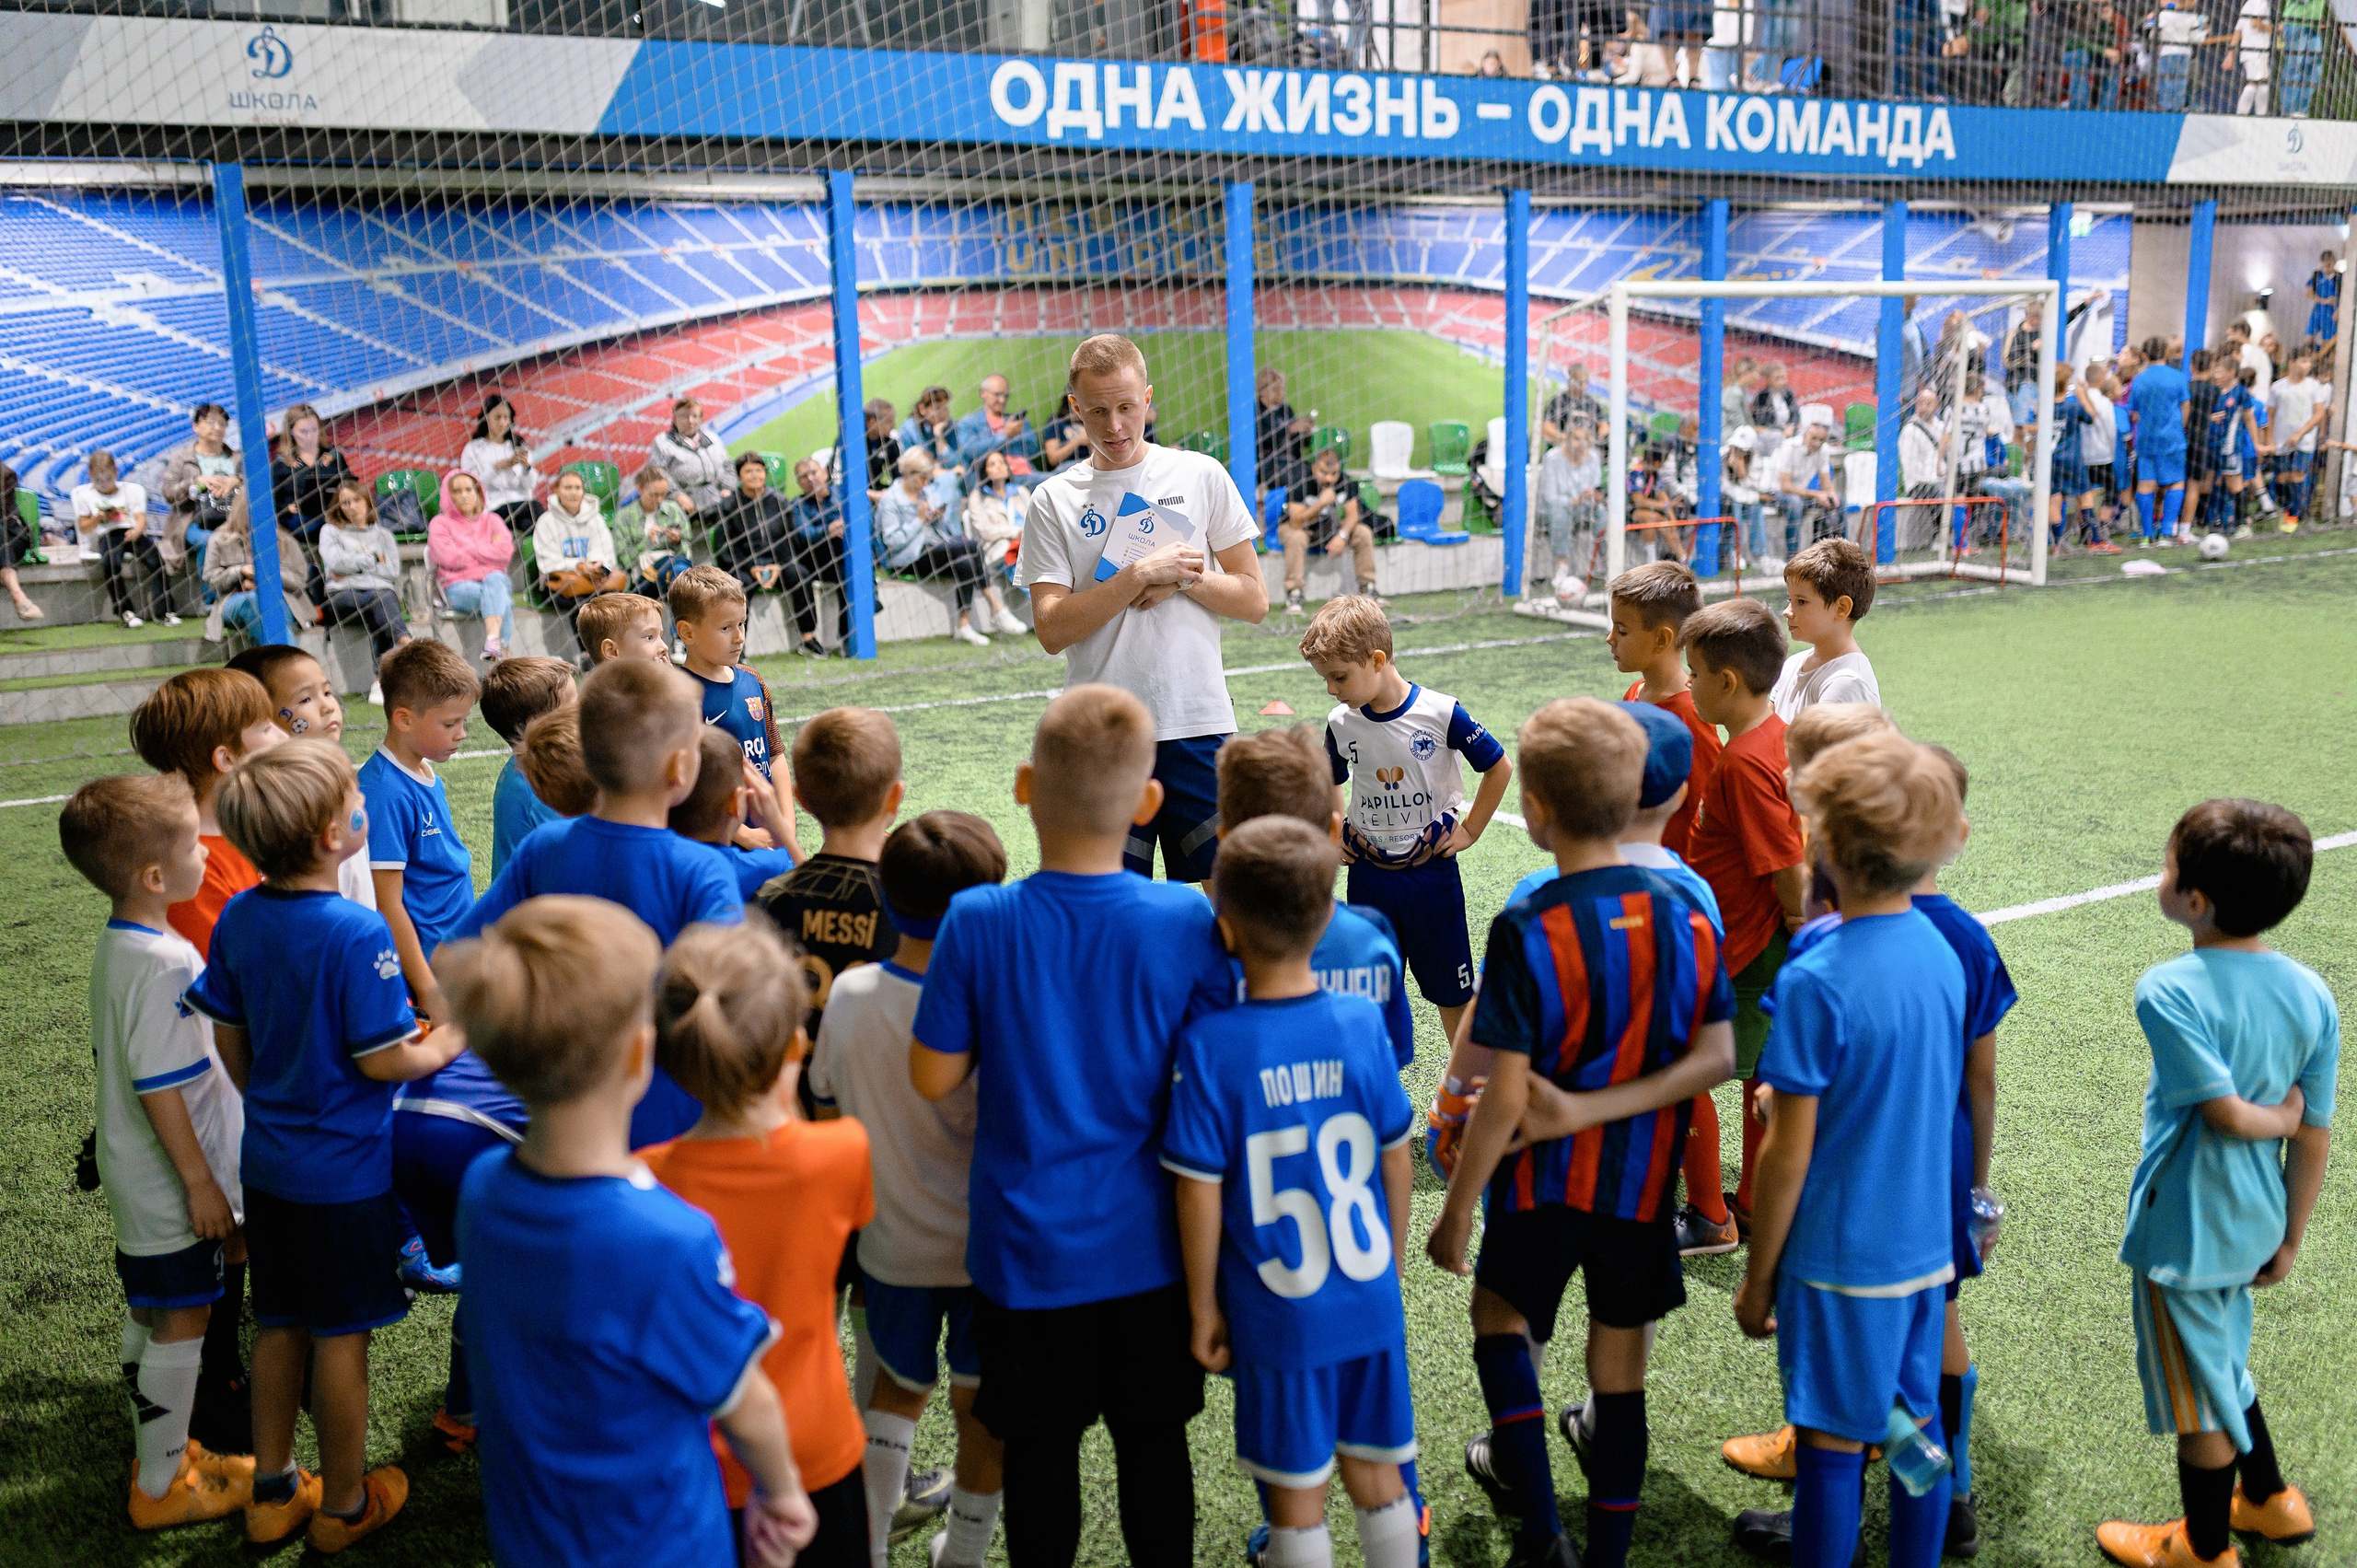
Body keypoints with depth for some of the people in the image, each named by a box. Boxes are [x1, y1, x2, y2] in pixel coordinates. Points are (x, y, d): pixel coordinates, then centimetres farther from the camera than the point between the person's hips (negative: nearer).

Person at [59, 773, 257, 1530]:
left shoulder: (114, 946, 4)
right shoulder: (164, 963, -26)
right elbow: (161, 1087, -25)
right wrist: (201, 1182, -19)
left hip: (138, 1176, 9)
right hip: (171, 1183, -9)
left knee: (147, 1317, 21)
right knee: (181, 1325, 4)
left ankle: (158, 1450, 37)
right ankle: (162, 1486, 17)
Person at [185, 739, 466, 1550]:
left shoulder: (238, 919, -3)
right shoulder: (358, 934, -25)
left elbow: (229, 1038, 7)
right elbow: (382, 1060, -20)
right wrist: (448, 1043, -1)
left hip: (269, 1162, 6)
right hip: (346, 1171, -6)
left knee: (280, 1326, 20)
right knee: (342, 1338, 9)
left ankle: (272, 1492, 33)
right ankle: (344, 1505, 25)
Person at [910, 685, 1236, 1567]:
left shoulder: (979, 923, -17)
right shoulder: (1186, 923, -15)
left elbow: (933, 1078, -8)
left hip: (1028, 1249, -1)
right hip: (1149, 1244, 1)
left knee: (1040, 1445, 17)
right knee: (1153, 1438, 19)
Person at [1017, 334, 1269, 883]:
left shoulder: (1201, 476, 6)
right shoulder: (1054, 499, 4)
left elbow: (1254, 601, 6)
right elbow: (1051, 629, -6)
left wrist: (1183, 579, -10)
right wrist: (1141, 574, -13)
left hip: (1198, 721, 0)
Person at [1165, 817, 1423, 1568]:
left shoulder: (1209, 1044, -18)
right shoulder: (1361, 1021, -9)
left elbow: (1200, 1194, -14)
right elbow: (1397, 1159, 1)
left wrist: (1204, 1308, -1)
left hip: (1279, 1314, -3)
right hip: (1371, 1301, 3)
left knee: (1296, 1495, 13)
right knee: (1377, 1478, 19)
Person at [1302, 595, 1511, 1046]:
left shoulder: (1441, 713, -15)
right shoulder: (1341, 723, -4)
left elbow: (1499, 768, -3)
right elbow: (1329, 781, 18)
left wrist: (1470, 831, -3)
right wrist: (1335, 830, 7)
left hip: (1432, 872, -3)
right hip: (1368, 875, 3)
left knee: (1452, 992, 8)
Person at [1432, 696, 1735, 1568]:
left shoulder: (1526, 931, -22)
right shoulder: (1686, 917, -7)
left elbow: (1505, 1096, -20)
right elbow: (1716, 1057, -9)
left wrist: (1456, 1211, -10)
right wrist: (1593, 1107, -15)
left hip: (1546, 1177, -3)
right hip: (1645, 1182, 4)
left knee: (1502, 1313, 22)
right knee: (1620, 1365, 15)